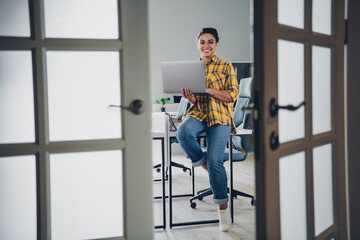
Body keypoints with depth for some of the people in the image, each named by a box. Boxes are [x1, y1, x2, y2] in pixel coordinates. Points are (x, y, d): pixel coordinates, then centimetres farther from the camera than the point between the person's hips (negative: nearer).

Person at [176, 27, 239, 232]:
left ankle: (223, 205, -3)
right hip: (198, 113, 3)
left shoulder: (226, 67, 5)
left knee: (214, 159, -22)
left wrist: (207, 89, -17)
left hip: (220, 116, -3)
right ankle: (204, 164, -7)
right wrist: (190, 98, -8)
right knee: (183, 132, -34)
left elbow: (233, 95, -5)